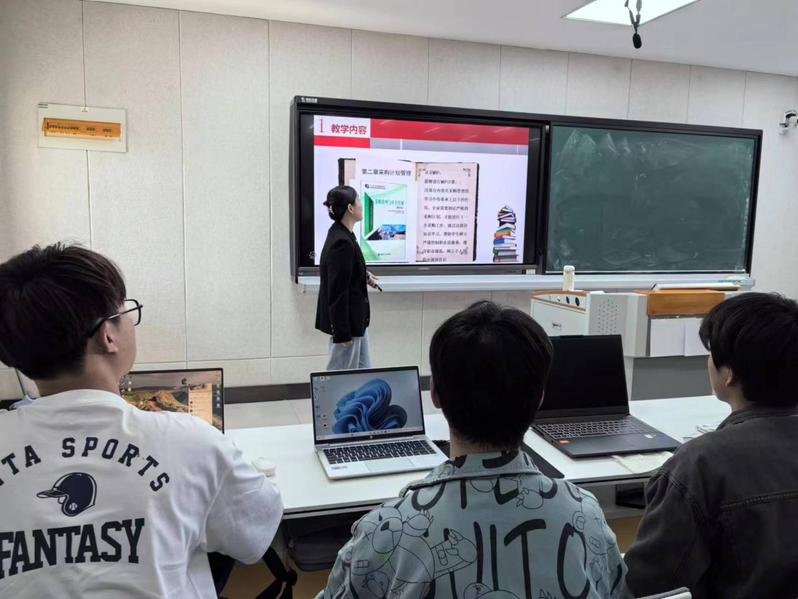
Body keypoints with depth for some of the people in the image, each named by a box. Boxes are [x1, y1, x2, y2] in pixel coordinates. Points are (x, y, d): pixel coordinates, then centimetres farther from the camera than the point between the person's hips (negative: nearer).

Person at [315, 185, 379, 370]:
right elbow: (337, 290, -23)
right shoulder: (341, 242, -23)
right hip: (345, 321, -10)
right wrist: (342, 332, -20)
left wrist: (364, 276, 8)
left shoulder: (342, 235, 6)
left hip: (355, 319, 10)